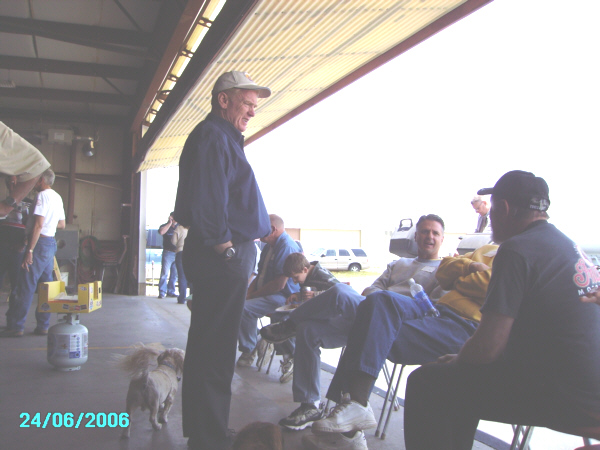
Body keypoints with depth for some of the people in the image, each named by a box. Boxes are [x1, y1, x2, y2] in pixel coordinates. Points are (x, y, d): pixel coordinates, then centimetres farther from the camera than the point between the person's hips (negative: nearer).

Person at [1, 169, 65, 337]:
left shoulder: (42, 195, -11)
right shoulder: (57, 197, 16)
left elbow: (39, 224, -20)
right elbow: (62, 224, 23)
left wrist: (30, 250, -21)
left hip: (40, 242, -9)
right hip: (51, 243, 9)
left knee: (25, 286, -6)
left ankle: (15, 326, -3)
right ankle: (43, 326, 13)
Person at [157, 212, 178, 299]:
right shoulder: (165, 226, 5)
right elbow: (161, 232, -17)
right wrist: (169, 223, -10)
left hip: (177, 253, 4)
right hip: (168, 253, -3)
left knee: (175, 274, 6)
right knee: (165, 273, -9)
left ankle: (171, 291, 15)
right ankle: (162, 292, -4)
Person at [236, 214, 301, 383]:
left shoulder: (287, 247, -18)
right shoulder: (269, 246, 17)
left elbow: (279, 284, -23)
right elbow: (260, 275, 18)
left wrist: (254, 294, -14)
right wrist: (249, 291, 0)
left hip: (283, 298, -10)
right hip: (265, 293, 11)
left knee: (244, 308, -26)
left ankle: (249, 350, -5)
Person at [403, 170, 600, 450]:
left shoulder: (517, 250, -18)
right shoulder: (568, 245, 12)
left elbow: (488, 347, -22)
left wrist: (456, 360, -1)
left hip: (566, 396, -10)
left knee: (425, 383, -5)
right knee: (460, 376, 23)